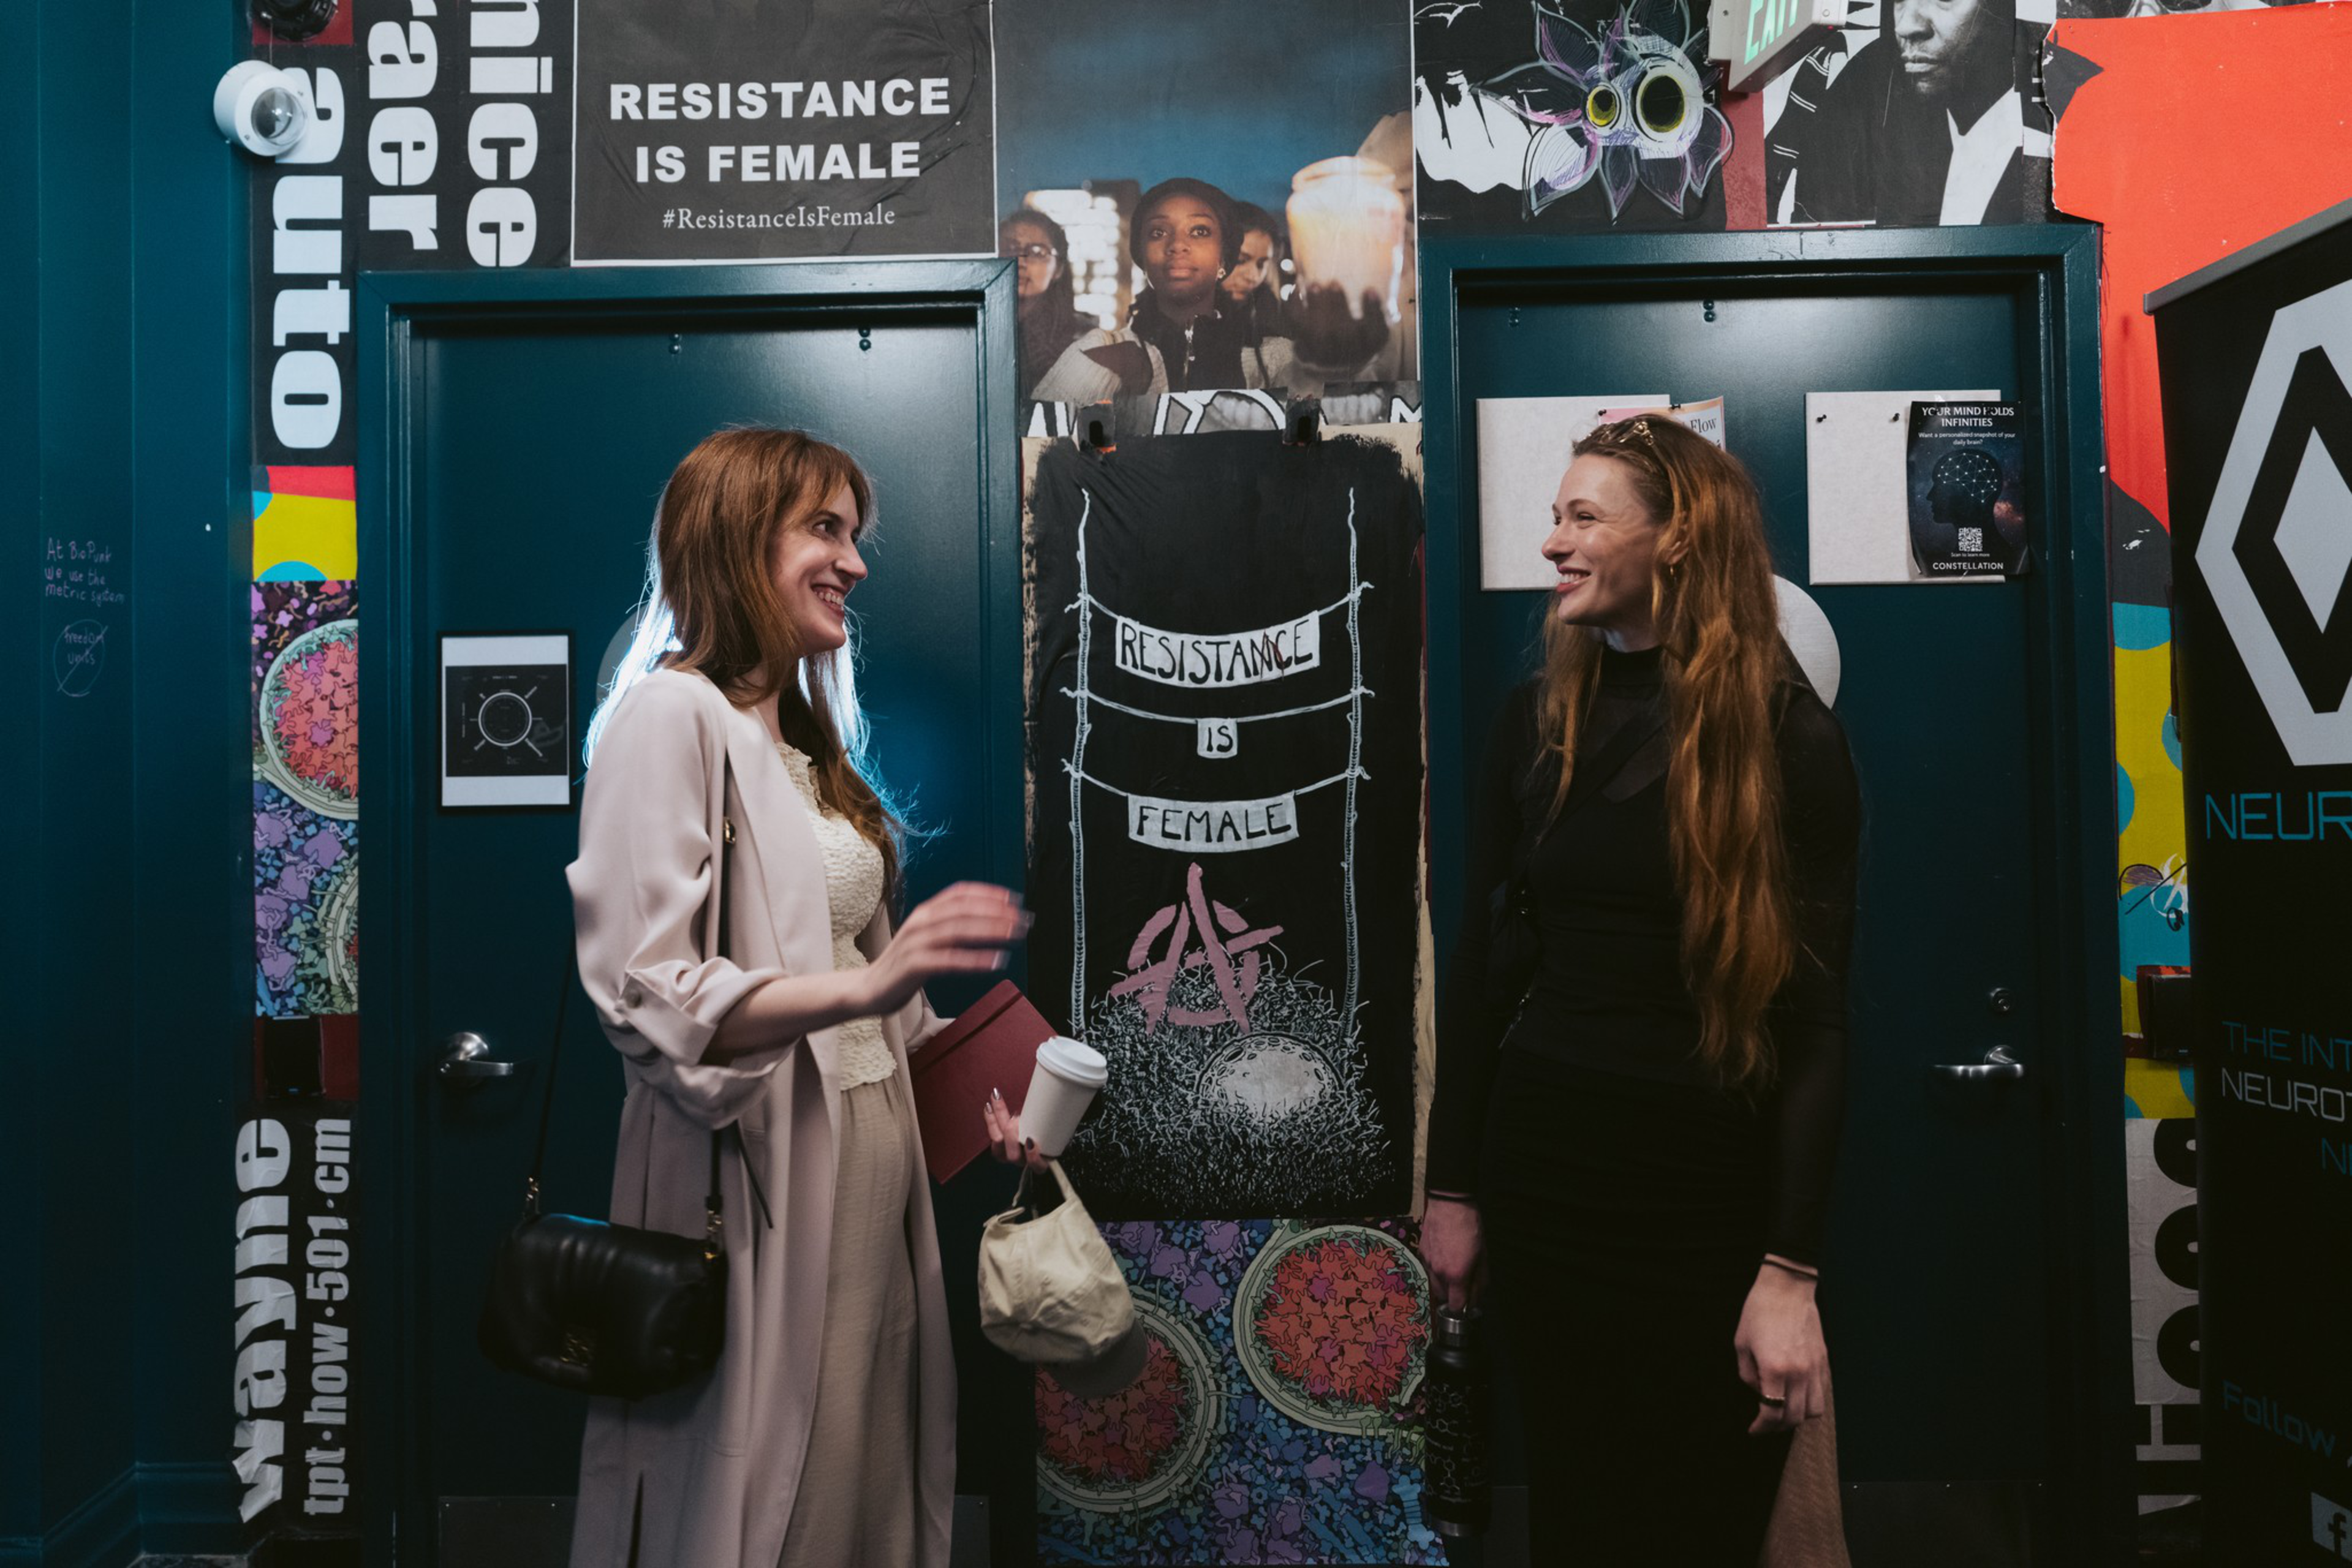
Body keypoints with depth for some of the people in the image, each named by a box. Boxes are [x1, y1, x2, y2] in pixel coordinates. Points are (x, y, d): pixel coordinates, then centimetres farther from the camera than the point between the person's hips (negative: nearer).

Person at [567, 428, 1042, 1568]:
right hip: (755, 1184, -8)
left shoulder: (810, 739, 16)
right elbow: (645, 992, -20)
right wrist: (869, 982, -30)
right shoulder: (671, 715, -10)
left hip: (869, 1167, 8)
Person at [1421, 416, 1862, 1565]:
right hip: (1544, 1161, 3)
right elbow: (1482, 962, 5)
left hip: (1712, 1184, -3)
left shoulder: (1787, 739, -8)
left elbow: (1816, 1016, -10)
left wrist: (1791, 1270, -14)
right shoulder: (1539, 719, 3)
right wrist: (1452, 1189, 5)